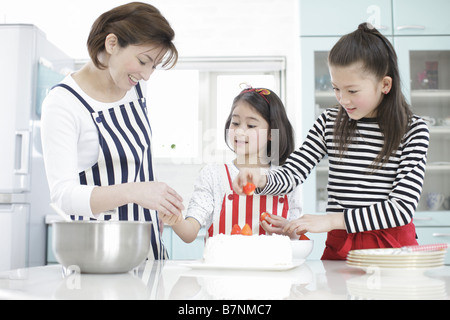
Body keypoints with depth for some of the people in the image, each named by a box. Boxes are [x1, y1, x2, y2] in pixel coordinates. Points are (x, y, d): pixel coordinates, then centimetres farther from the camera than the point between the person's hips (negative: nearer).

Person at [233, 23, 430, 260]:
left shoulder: (413, 130, -1)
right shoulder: (329, 122, 9)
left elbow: (403, 206, -10)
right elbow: (291, 173, 4)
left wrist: (331, 220, -15)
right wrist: (261, 180, -19)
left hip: (393, 246, -1)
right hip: (339, 246, 2)